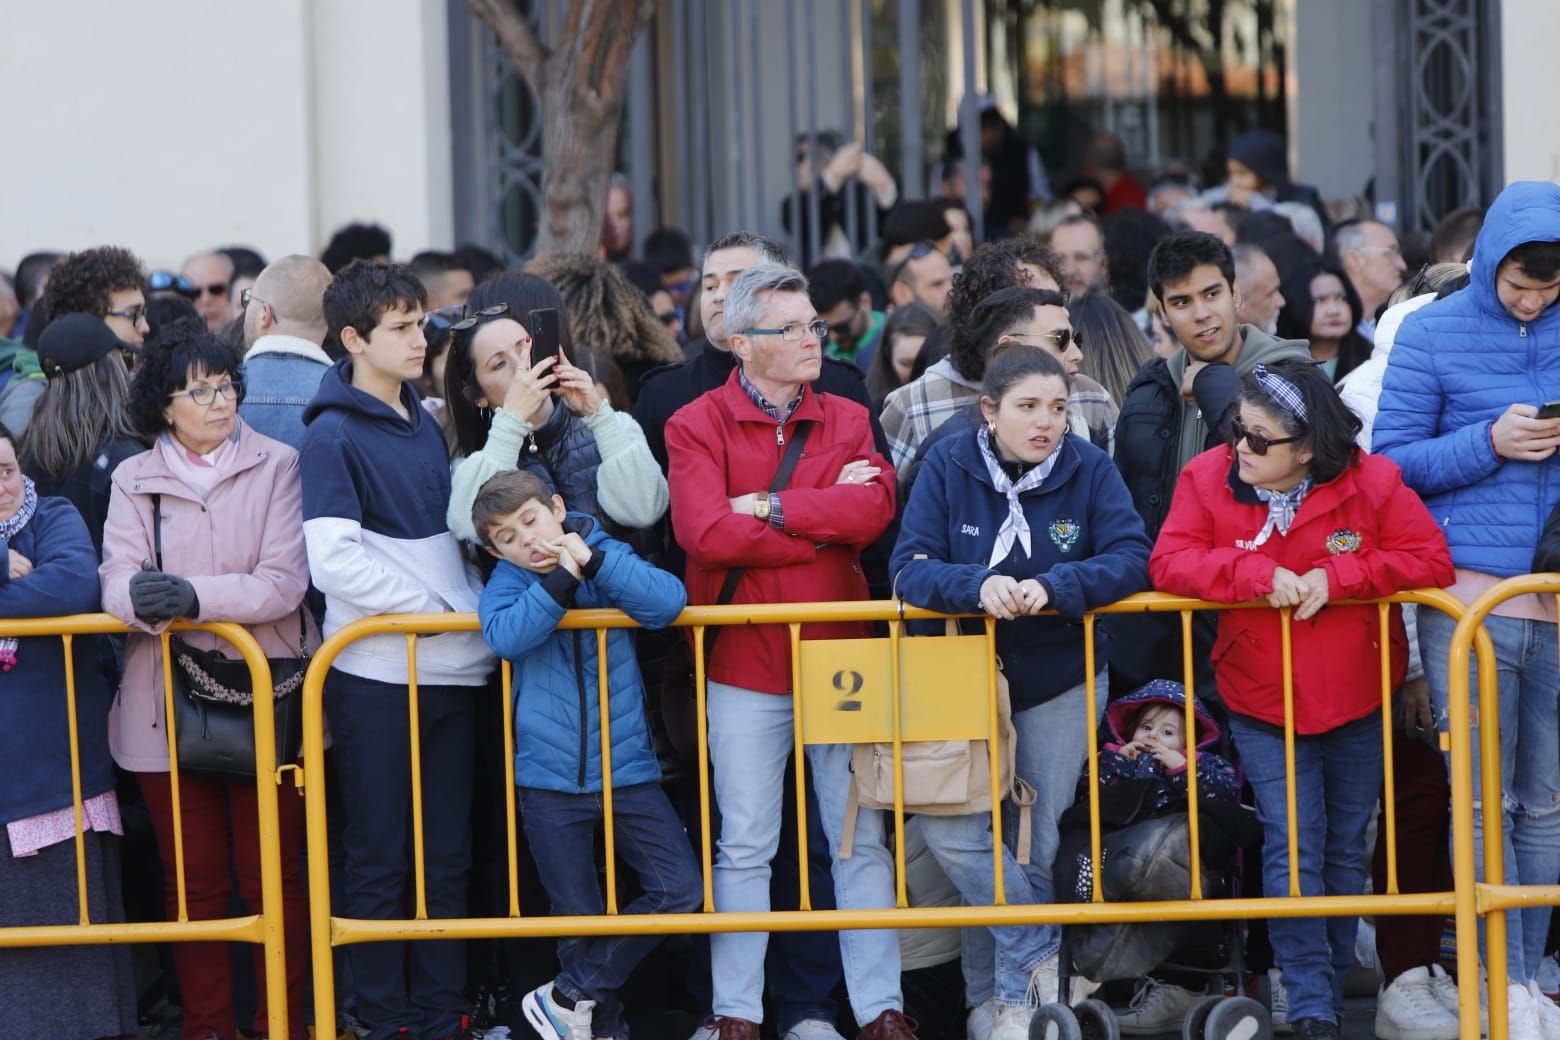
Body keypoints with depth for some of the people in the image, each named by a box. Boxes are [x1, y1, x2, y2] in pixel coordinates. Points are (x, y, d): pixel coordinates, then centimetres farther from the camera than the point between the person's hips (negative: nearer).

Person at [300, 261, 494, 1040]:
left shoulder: (423, 426, 14)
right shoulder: (334, 435, -8)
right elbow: (333, 562, -17)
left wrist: (475, 604, 5)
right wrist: (438, 607, -14)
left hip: (450, 669, 7)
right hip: (377, 674, -7)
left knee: (447, 857, 9)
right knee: (378, 862, 0)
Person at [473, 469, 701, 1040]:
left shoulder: (609, 558, 0)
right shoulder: (508, 581, 0)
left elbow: (669, 601, -18)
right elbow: (505, 635, -21)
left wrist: (592, 561, -23)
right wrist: (562, 579, -26)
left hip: (627, 768, 0)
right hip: (548, 775, 0)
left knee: (679, 889, -9)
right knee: (578, 914, 5)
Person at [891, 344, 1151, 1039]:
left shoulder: (1088, 468, -9)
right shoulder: (948, 466, -9)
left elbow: (1131, 559, -16)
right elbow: (910, 569, -14)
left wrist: (1054, 587, -31)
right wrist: (978, 586, -33)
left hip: (1061, 680, 0)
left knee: (1039, 845, 3)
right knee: (952, 832, -14)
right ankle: (1042, 956, 3)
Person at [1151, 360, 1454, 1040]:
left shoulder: (1372, 482, -14)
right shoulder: (1209, 478, -12)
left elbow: (1430, 560, -15)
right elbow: (1169, 564, -17)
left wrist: (1336, 578, -24)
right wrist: (1257, 573, -29)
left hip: (1358, 705, 1)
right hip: (1263, 705, -1)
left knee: (1346, 853, 13)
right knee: (1292, 853, -7)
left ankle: (1331, 984, 29)